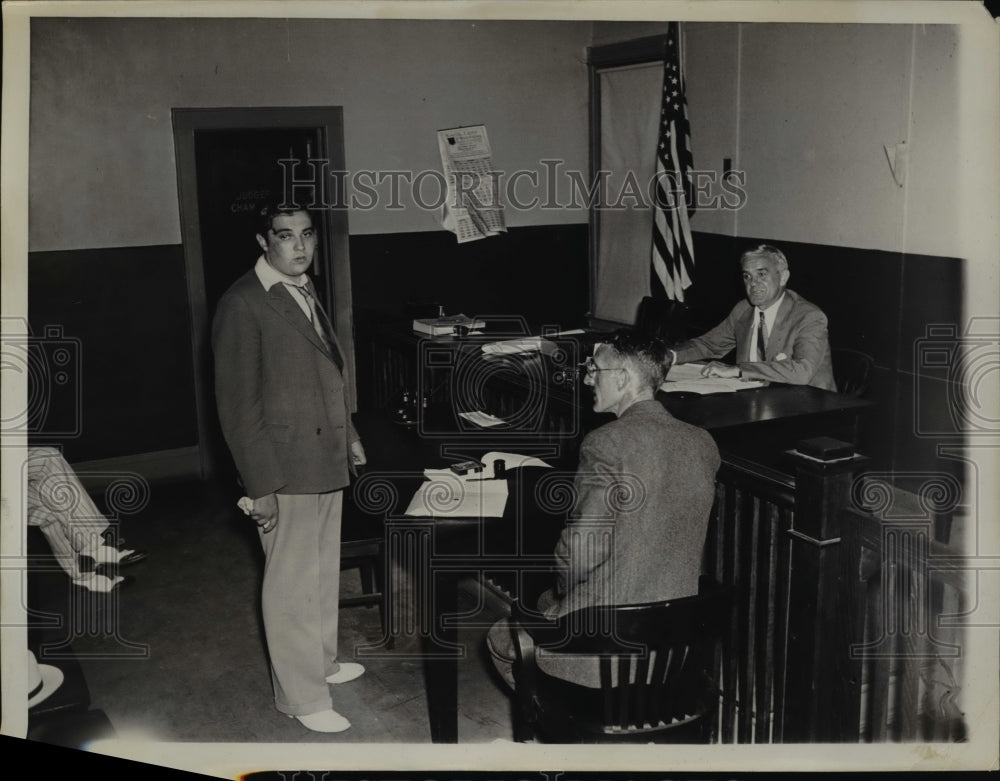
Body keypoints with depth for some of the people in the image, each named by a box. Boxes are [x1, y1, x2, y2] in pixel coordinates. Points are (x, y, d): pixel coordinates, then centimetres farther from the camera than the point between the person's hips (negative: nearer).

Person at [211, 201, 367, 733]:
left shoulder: (306, 291, 10)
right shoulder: (242, 305, -16)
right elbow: (237, 405, -17)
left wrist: (349, 437, 20)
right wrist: (259, 485, -18)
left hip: (327, 461, 8)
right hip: (285, 470, -8)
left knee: (323, 571, 21)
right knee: (292, 583, 3)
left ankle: (321, 662, 39)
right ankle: (301, 696, 18)